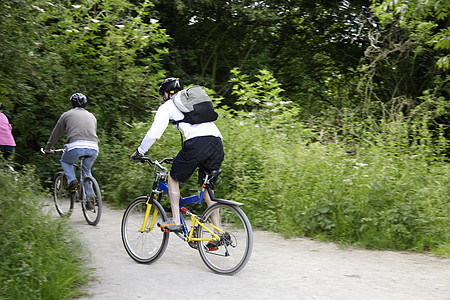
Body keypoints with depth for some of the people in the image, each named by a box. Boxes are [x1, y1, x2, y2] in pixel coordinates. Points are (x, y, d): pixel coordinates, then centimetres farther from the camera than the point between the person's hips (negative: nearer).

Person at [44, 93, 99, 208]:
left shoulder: (67, 114, 19)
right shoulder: (92, 116, 29)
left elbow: (56, 133, 26)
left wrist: (48, 149, 40)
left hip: (76, 146, -3)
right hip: (93, 148, 3)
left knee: (65, 161, 28)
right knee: (87, 171, 26)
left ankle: (72, 180, 4)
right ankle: (88, 199, 19)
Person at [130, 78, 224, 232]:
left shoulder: (167, 106, 15)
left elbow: (153, 133, 8)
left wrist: (139, 152, 23)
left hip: (197, 143, -6)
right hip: (217, 143, 6)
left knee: (173, 179, 16)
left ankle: (175, 221, 12)